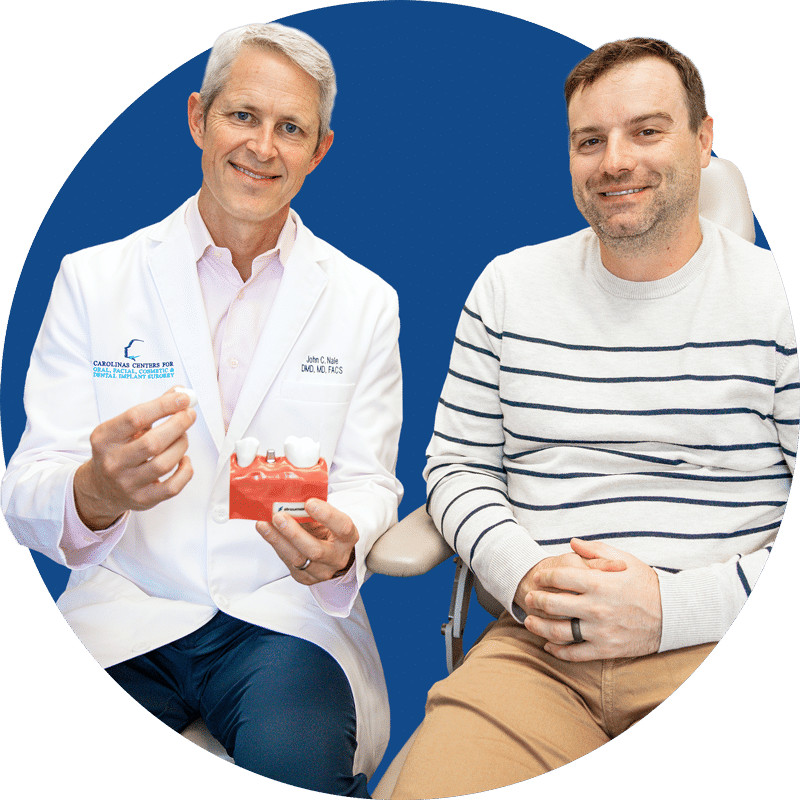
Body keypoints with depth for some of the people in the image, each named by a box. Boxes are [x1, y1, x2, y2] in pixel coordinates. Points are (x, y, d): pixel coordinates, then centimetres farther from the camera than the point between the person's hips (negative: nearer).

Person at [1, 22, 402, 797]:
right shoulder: (90, 278, 3)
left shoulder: (364, 302, 6)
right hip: (123, 616, 0)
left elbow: (368, 481, 5)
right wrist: (97, 492, -27)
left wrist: (339, 545, -20)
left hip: (284, 618, 1)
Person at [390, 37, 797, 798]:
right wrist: (523, 577, -7)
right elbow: (455, 463, 12)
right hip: (535, 647, 2)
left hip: (725, 648, -1)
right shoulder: (508, 286, 10)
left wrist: (674, 607, -13)